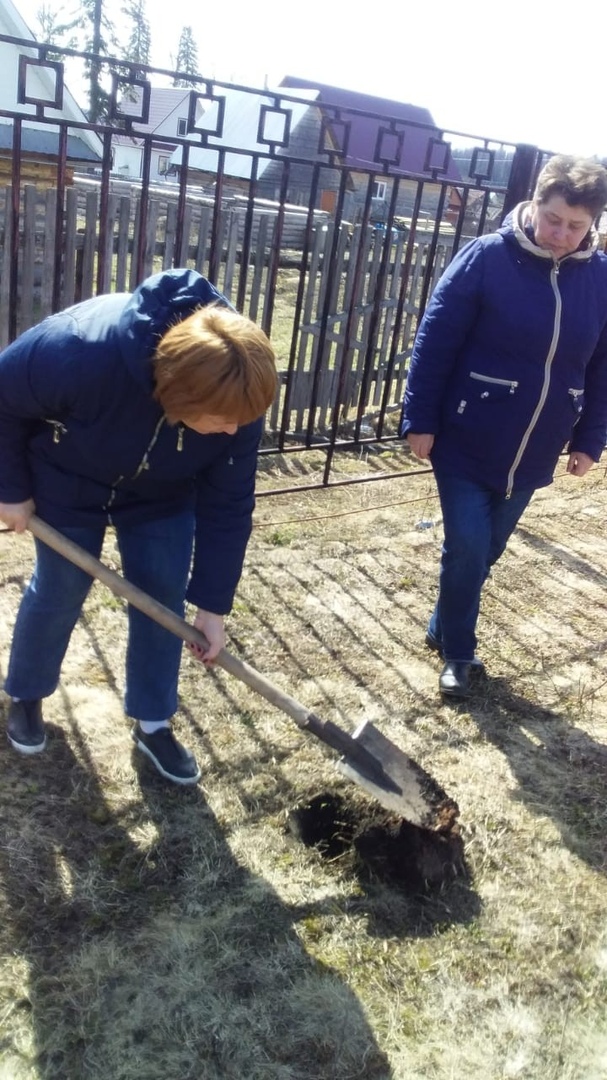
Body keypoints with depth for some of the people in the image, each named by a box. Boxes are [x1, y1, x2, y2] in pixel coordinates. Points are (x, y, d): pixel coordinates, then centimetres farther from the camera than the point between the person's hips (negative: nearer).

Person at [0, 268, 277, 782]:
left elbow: (228, 505, -19)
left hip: (161, 491, 3)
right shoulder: (84, 351, -43)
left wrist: (212, 604, -15)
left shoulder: (235, 394, -30)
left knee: (164, 594, 2)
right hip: (69, 479, -3)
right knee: (61, 590, 6)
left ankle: (153, 723, 20)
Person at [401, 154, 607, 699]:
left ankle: (444, 630, 38)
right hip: (466, 444, -4)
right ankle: (458, 652, 21)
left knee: (487, 551, 16)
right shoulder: (487, 258, -12)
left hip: (532, 453, 4)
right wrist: (421, 421, -11)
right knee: (467, 551, -1)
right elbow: (435, 342, -10)